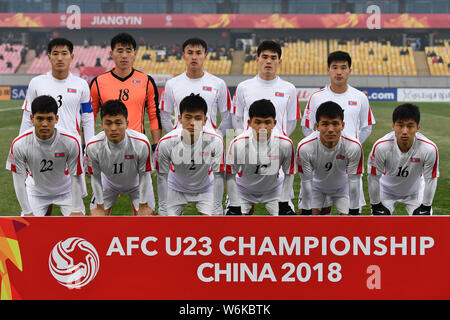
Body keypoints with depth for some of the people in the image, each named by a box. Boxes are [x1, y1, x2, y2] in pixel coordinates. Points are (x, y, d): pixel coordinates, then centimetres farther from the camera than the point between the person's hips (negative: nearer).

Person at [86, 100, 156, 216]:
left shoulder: (142, 144, -36)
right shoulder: (93, 146, -32)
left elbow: (144, 175, -21)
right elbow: (95, 177, -15)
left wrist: (143, 206, -13)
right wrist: (100, 207, -8)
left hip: (136, 183, -1)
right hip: (108, 183, 1)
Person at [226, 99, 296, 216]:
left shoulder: (285, 144, -25)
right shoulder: (238, 144, -28)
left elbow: (289, 174, -7)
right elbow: (230, 175, -15)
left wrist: (284, 202, -6)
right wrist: (234, 205, -13)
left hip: (274, 189, 1)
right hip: (243, 189, -1)